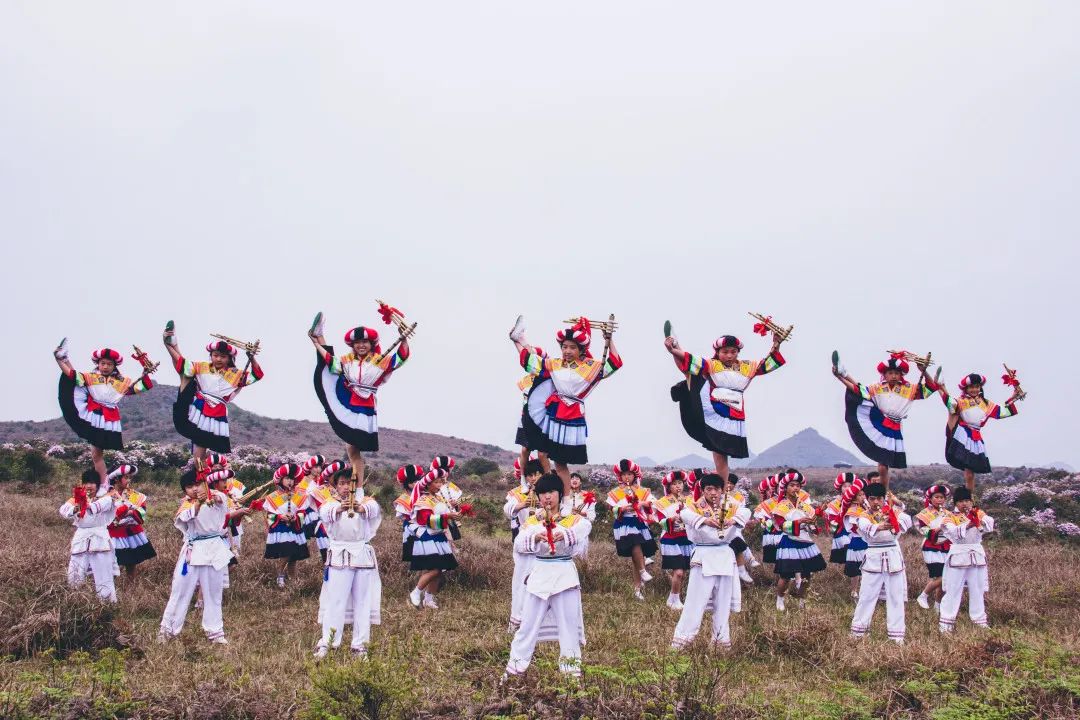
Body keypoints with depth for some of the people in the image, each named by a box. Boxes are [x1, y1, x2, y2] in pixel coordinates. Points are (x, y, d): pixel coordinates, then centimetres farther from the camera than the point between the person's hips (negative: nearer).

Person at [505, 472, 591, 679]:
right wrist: (535, 538, -29)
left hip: (565, 574, -1)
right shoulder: (531, 522, 8)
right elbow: (518, 544, -7)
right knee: (529, 622, 3)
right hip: (540, 574, 1)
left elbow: (585, 526, -21)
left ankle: (571, 664, 15)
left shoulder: (572, 519, 2)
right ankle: (516, 664, 11)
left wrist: (564, 534, -41)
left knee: (568, 621, 4)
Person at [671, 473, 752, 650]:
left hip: (725, 556, 4)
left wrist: (734, 519, -30)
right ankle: (682, 637, -1)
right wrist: (704, 520, -39)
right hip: (703, 556, -4)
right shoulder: (695, 507, 0)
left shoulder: (729, 508, 10)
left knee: (723, 601, 11)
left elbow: (746, 512, -9)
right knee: (696, 599, -6)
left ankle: (721, 637, 23)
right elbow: (685, 514, -23)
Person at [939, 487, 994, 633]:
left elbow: (990, 526, -10)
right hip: (958, 555, -3)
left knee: (978, 589, 12)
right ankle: (946, 621, 1)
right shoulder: (951, 517, 0)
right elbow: (953, 533, -19)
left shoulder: (978, 514, 8)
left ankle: (980, 619, 23)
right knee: (953, 590, -3)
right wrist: (969, 523, -28)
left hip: (977, 555, 3)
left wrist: (979, 517, -26)